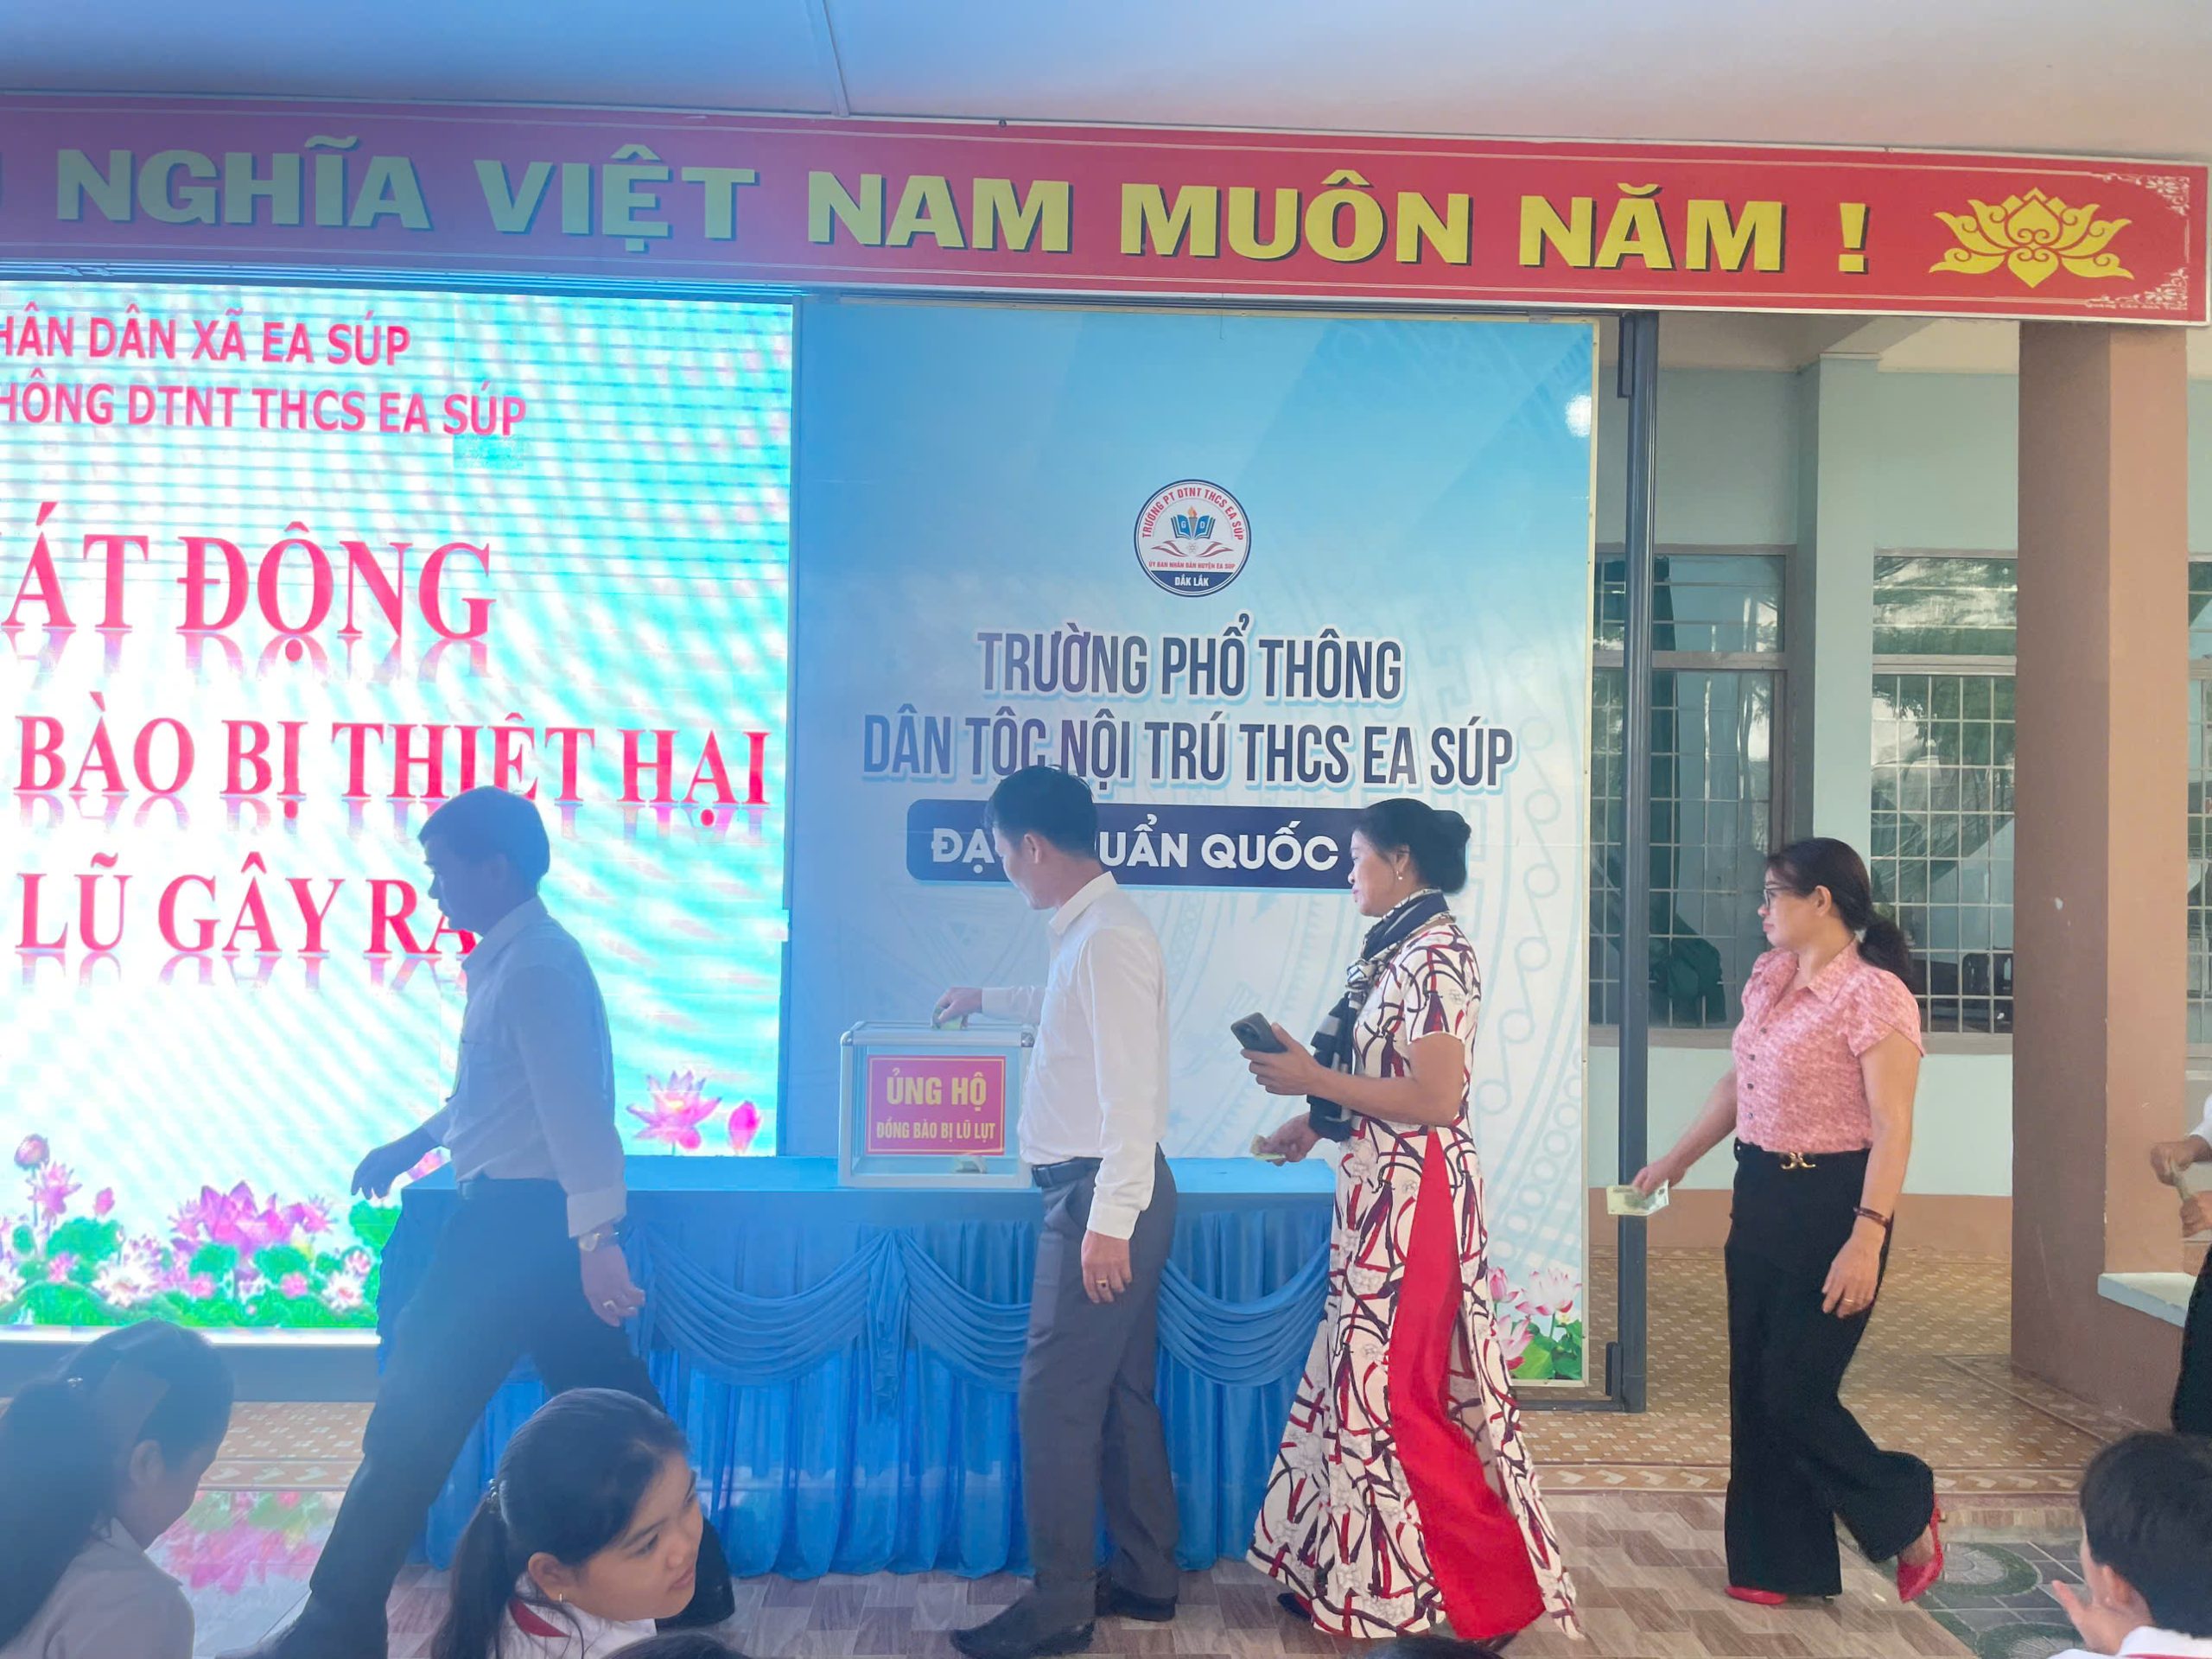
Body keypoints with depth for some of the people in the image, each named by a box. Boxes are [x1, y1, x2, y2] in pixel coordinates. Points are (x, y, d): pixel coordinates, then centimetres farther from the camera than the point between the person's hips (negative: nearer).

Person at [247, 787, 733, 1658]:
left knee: (414, 1420, 0)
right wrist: (415, 1144, 33)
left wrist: (596, 1236, -30)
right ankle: (693, 1586, 20)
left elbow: (572, 1105, -25)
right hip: (535, 1218, 10)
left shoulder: (535, 967, -17)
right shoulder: (511, 958, 14)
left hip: (523, 1220, -10)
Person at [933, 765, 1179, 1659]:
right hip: (1097, 1191, 10)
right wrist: (987, 1001, 52)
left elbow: (1132, 1091, -24)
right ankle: (1145, 1579, 28)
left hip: (1103, 1193, -10)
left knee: (1057, 1401, -3)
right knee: (1119, 1394, 16)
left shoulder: (1110, 938, -19)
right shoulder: (1087, 930, 12)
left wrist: (1108, 1221, -25)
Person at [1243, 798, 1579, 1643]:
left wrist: (1314, 1079, -19)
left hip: (1414, 1199, -10)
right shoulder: (1398, 950, 13)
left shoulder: (1435, 955, -16)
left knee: (1393, 1394, -3)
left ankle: (1492, 1596, 8)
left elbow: (1435, 1100, -22)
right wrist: (1317, 1124, 13)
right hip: (1379, 1194, 10)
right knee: (1361, 1383, 14)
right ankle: (1368, 1579, 26)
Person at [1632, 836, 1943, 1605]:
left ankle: (1908, 1518, 23)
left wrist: (1867, 1237, -27)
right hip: (1761, 1197, 8)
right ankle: (1780, 1562, 24)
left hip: (1831, 1204, -8)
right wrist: (1676, 1160, 23)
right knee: (1755, 1390, 11)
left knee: (1795, 1395, -2)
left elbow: (1892, 1126, -21)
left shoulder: (1873, 996, -17)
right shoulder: (1768, 977, 8)